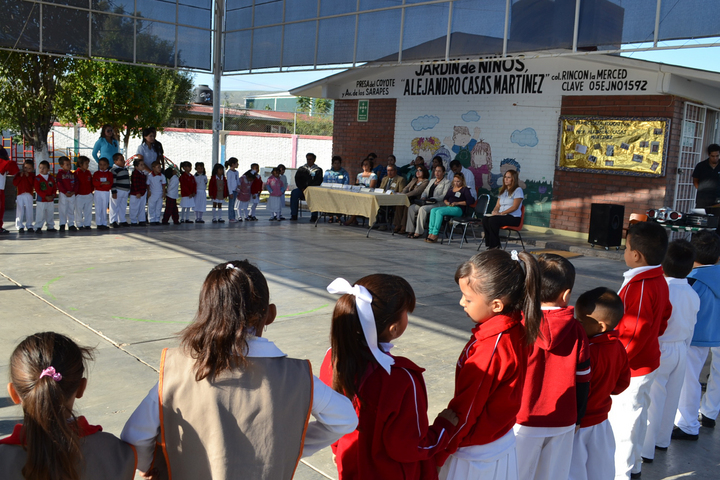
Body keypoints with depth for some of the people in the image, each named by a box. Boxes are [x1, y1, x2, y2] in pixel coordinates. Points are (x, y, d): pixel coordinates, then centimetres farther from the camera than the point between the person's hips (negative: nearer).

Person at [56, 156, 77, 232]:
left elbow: (76, 184, 7)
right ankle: (62, 225, 10)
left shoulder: (72, 174, 10)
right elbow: (59, 184, -11)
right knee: (62, 210, 1)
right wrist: (65, 192, -17)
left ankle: (71, 224, 15)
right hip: (63, 194, -4)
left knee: (71, 210, 9)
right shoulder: (60, 173, -4)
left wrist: (73, 192, -8)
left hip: (72, 194, 4)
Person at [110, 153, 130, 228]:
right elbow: (113, 182, -16)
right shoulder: (114, 170, -12)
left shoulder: (125, 169, 15)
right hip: (117, 191, -8)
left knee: (123, 207, 12)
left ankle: (122, 220, 20)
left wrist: (129, 191, 23)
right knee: (115, 207, -2)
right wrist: (114, 192, -19)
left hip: (125, 191, 8)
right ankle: (113, 221, 2)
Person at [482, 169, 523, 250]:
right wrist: (494, 211, -4)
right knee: (485, 219, -22)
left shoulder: (518, 190, -2)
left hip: (514, 217, -7)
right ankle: (489, 244, -20)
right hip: (502, 216, 7)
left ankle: (494, 245, -22)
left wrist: (501, 213, -18)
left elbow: (515, 207, -12)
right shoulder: (503, 191, 23)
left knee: (493, 220, -32)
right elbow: (498, 205, 21)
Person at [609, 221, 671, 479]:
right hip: (648, 360, 10)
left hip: (630, 369, -10)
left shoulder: (640, 287, -28)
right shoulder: (658, 280, 2)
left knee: (622, 421, 3)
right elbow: (664, 314, 16)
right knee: (637, 414, 22)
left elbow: (632, 335, -27)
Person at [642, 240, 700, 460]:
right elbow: (690, 328, 9)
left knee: (652, 400, 2)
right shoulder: (693, 295, -1)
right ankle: (662, 439, 36)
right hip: (681, 351, 7)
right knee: (671, 397, 19)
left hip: (660, 350, -7)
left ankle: (646, 449, 9)